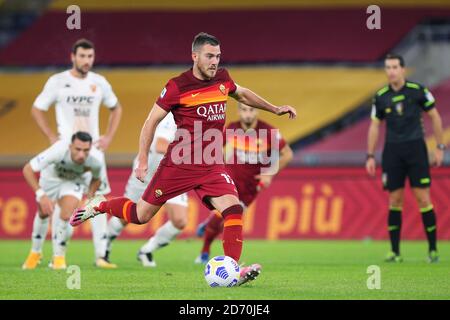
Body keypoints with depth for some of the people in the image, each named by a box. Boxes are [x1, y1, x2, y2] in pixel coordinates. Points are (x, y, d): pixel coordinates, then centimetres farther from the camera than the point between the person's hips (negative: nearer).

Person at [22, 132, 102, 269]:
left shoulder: (94, 162, -34)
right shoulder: (58, 150, -44)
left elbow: (96, 179, -6)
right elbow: (27, 169, -38)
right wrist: (41, 194, -44)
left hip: (74, 181, 0)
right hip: (51, 177, 0)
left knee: (66, 216, -21)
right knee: (43, 213, 12)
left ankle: (59, 257, 2)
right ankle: (35, 253, 41)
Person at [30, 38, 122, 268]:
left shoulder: (99, 83, 7)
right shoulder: (58, 81, -3)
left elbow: (116, 108, 22)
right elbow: (37, 109, 4)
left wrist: (109, 136, 11)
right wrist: (51, 137, -4)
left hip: (93, 149, 3)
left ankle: (101, 255, -4)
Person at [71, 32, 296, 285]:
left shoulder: (223, 78, 5)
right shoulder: (177, 86, -10)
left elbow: (243, 94, 29)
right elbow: (152, 122, -4)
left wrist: (275, 109, 26)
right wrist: (143, 160, -8)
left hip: (212, 165, 4)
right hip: (179, 164, -4)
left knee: (233, 208, -19)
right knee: (141, 215, 4)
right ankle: (98, 206, 31)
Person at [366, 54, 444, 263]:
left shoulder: (418, 91, -3)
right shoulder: (381, 97, 4)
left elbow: (434, 117, 4)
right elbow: (375, 126, 12)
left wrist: (440, 147, 2)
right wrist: (370, 156, 7)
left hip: (416, 148, -2)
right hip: (392, 151, 2)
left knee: (423, 199, -6)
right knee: (395, 201, 2)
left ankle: (432, 249, 2)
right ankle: (395, 251, 7)